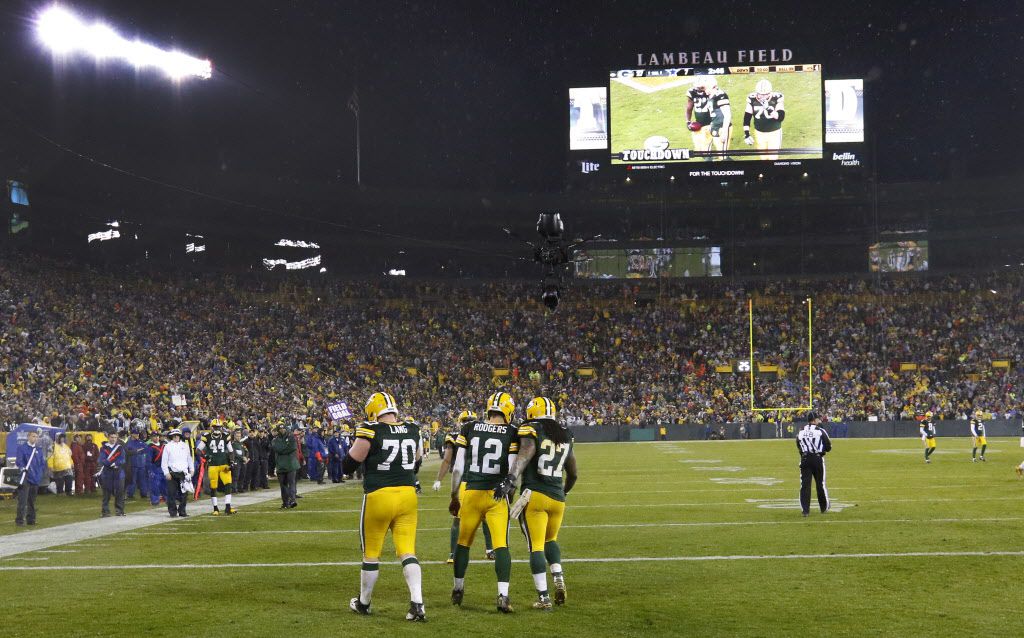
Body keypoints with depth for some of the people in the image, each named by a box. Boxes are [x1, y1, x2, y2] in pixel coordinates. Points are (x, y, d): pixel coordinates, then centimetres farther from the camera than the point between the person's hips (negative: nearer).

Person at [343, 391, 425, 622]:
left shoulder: (371, 433, -11)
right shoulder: (412, 432, 5)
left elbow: (347, 466, -4)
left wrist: (357, 442, 11)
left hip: (379, 497, -4)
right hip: (407, 496, 4)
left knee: (371, 553, 11)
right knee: (408, 552, 4)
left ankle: (364, 603, 28)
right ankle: (417, 604, -10)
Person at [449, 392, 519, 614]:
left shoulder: (469, 429, 2)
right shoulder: (512, 433, -4)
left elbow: (458, 468, 3)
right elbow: (513, 471, -5)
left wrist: (454, 497, 11)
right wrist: (509, 495, 8)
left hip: (470, 493, 2)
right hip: (497, 495, -2)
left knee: (463, 542, 18)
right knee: (501, 544, -1)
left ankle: (458, 590, 31)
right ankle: (503, 596, -12)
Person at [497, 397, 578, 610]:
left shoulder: (531, 432, -3)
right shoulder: (565, 436, 14)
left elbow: (525, 454, -26)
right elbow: (573, 474, 23)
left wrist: (510, 480, -36)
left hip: (534, 495, -5)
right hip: (557, 497, 5)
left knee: (536, 546, 0)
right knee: (550, 540, 25)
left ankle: (543, 597, -3)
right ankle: (558, 576, 3)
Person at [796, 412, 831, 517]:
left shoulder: (800, 432, 1)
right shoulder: (820, 431, -8)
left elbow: (799, 447, 9)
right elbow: (828, 448, -4)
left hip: (805, 460, 2)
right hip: (818, 459, -2)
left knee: (805, 484, 1)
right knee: (820, 483, 12)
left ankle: (805, 510, -5)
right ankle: (824, 507, 26)